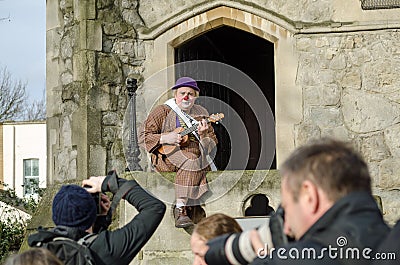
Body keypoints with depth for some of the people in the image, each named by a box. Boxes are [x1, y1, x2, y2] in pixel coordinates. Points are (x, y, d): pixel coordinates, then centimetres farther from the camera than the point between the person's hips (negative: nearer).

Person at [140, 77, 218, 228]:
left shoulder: (201, 113, 16)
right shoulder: (163, 112, 5)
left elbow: (212, 144, 13)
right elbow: (143, 137, 1)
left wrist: (204, 135, -10)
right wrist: (165, 138, -13)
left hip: (197, 157, 4)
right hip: (167, 156, -4)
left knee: (196, 163, -31)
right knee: (190, 162, -35)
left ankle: (181, 206, -33)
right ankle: (180, 210, -37)